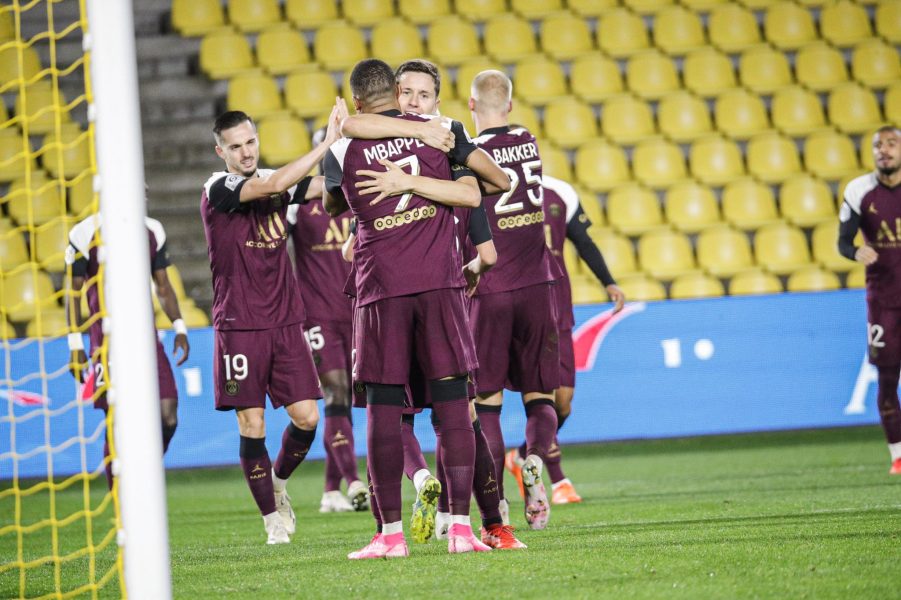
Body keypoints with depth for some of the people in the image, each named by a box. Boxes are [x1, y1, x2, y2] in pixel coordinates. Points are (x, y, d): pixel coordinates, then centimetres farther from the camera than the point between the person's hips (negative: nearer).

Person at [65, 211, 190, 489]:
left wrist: (179, 327, 7)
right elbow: (73, 291, -2)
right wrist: (75, 345, -6)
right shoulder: (85, 233, -5)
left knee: (168, 418, -8)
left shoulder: (152, 231, 10)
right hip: (106, 339, -4)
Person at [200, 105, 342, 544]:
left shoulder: (275, 181, 10)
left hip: (286, 322, 5)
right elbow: (273, 186, -25)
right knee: (252, 425, -2)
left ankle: (278, 481, 26)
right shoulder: (218, 190, -9)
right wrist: (326, 143, -26)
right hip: (239, 326, -5)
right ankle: (272, 516, 10)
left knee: (306, 417, -2)